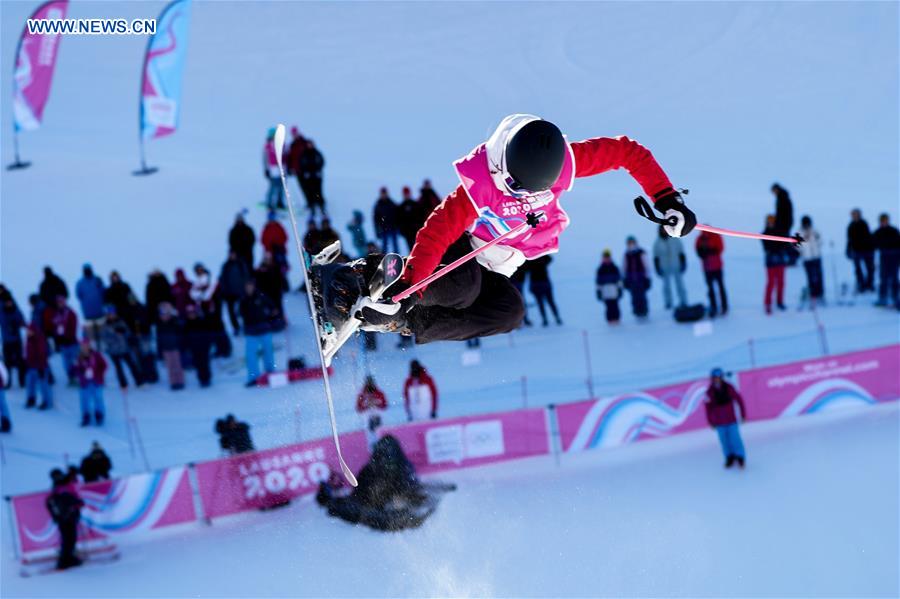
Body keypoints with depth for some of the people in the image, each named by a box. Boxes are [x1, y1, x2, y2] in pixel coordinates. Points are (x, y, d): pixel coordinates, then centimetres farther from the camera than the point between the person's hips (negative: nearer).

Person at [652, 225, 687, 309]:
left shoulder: (675, 240, 1)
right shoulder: (657, 243, 0)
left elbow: (681, 253, 6)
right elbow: (656, 257, 4)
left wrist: (683, 264, -1)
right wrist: (657, 268, -1)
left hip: (676, 267, 0)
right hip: (665, 269, 0)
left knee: (680, 284, 1)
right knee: (666, 285, 1)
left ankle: (683, 302, 7)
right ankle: (668, 303, 7)